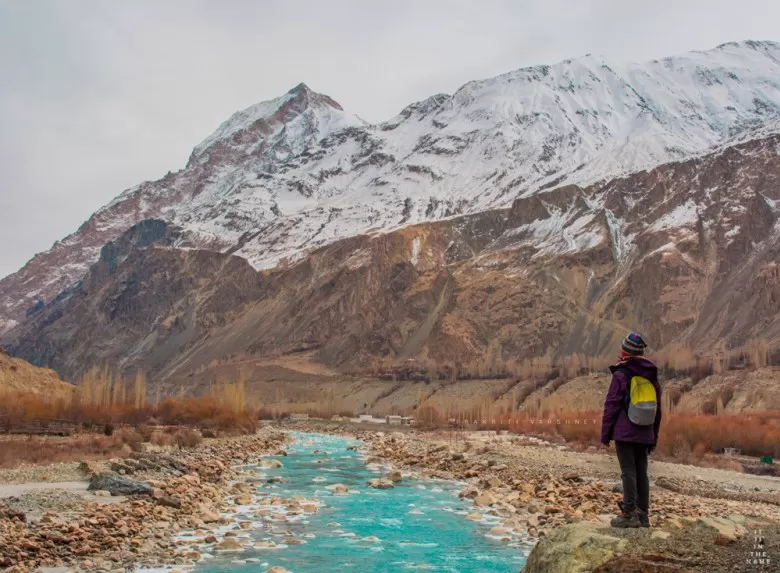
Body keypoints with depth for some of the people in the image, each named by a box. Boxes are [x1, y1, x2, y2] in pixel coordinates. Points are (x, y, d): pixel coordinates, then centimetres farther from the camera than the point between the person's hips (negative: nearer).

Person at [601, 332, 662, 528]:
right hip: (644, 434, 6)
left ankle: (630, 514, -9)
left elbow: (611, 406, -8)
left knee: (628, 472, -6)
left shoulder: (621, 375, -7)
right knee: (641, 473, 9)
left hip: (624, 433, -6)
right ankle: (643, 515, 11)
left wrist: (605, 434, -2)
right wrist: (653, 438, 24)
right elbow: (657, 410, 19)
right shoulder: (652, 377, 14)